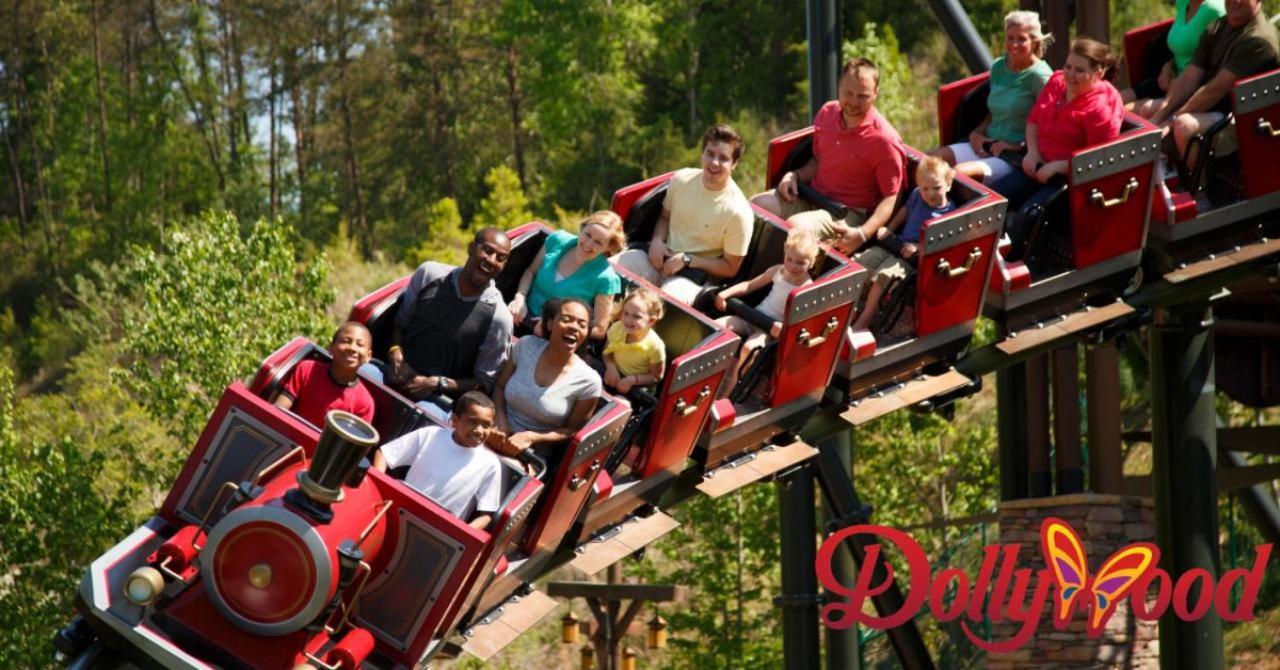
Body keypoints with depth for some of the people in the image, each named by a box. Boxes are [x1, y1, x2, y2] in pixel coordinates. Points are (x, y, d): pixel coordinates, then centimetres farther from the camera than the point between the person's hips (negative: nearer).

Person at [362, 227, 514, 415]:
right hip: (398, 374, 4)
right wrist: (396, 354, -5)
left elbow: (485, 383, -2)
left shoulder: (498, 317, -9)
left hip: (439, 398, -4)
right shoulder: (429, 274, 2)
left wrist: (436, 384, -13)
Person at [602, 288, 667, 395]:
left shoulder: (655, 345, -23)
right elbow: (607, 351, 6)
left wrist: (633, 380, -27)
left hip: (637, 387, -5)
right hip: (615, 375, 5)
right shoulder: (616, 328, -12)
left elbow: (656, 377, -12)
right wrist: (611, 366, -16)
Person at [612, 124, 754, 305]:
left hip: (694, 275, -5)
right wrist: (657, 240, -4)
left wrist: (686, 259, -14)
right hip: (661, 257, 5)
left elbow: (730, 268, -6)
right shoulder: (682, 180, -1)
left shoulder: (738, 212, -14)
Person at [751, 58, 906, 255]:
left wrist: (863, 234, -28)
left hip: (848, 214, -7)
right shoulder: (827, 113, 3)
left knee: (796, 226, -33)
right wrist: (795, 175, -1)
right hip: (811, 198, 7)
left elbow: (891, 198, -15)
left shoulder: (885, 141, -18)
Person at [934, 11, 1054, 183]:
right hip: (987, 144, 8)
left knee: (961, 172, -32)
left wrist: (1019, 146, -17)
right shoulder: (998, 67, 14)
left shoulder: (1039, 75, -9)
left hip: (1015, 156, -8)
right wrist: (977, 132, 9)